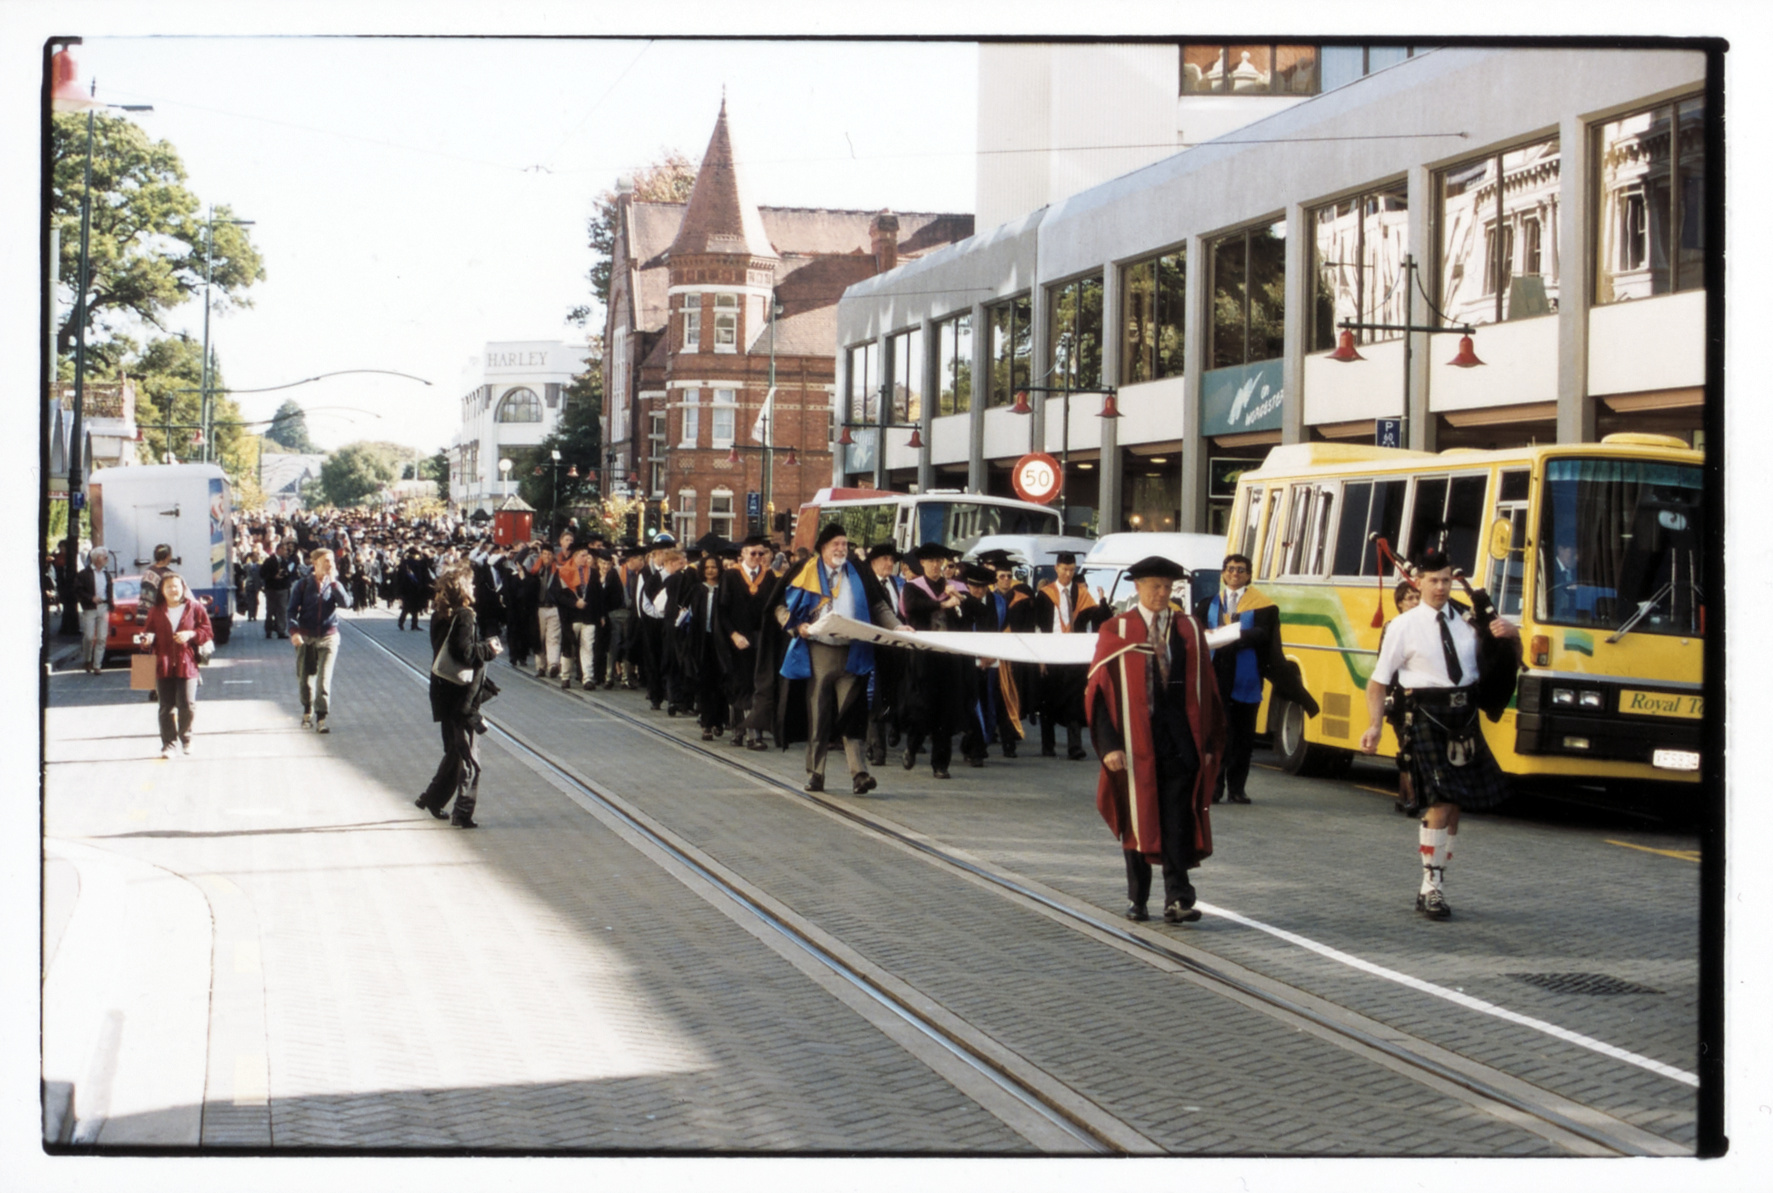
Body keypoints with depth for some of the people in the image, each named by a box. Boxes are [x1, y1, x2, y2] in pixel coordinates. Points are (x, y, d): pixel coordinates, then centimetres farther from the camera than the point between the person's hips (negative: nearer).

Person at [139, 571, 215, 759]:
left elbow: (208, 632, 6)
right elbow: (149, 633, 15)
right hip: (163, 664, 2)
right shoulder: (156, 611, 11)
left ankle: (184, 737, 18)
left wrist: (191, 634, -11)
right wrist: (146, 640, -8)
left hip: (187, 664, -2)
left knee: (187, 706, -6)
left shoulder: (195, 608, 6)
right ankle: (169, 744, 4)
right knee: (166, 708, -1)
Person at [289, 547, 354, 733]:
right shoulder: (303, 584, -1)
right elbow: (292, 609, -3)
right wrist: (294, 631, -16)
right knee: (305, 676, 10)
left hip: (328, 636, 0)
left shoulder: (334, 584, 3)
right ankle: (308, 711, 33)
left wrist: (333, 581, -15)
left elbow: (346, 603, -13)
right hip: (306, 637, 0)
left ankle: (321, 718, -10)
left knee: (324, 678, -10)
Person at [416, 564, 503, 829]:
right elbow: (465, 653, -23)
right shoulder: (463, 616, -16)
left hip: (444, 691, 9)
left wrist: (484, 647, 12)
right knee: (468, 756, -3)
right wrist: (488, 648, -8)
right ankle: (463, 812, -4)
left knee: (454, 751, 21)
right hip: (461, 694, -9)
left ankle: (431, 798, 29)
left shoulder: (439, 615, 10)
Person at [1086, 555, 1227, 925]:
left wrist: (1207, 742, 3)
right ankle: (1137, 899, 19)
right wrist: (1109, 744, -11)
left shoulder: (1189, 630, 8)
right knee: (1137, 821, 8)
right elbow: (1099, 691, -2)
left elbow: (1206, 689, 9)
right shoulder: (1114, 632, 1)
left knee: (1179, 823, -7)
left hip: (1180, 739, 1)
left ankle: (1177, 901, -7)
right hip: (1135, 739, -1)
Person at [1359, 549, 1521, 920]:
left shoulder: (1469, 619, 8)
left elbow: (1510, 653, 19)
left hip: (1465, 719, 5)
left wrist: (1509, 633, -5)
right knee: (1440, 802, -14)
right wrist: (1374, 726, -10)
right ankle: (1430, 887, -5)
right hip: (1427, 718, -5)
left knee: (1455, 805, 9)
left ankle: (1436, 886, 21)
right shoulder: (1404, 626, -1)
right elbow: (1378, 681, 1)